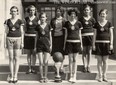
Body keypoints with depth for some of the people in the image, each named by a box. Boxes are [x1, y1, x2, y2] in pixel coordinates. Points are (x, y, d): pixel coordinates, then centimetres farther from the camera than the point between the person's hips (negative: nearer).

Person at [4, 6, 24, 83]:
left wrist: (22, 42, -4)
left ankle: (15, 76, 4)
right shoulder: (7, 21, 7)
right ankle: (11, 76, 10)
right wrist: (5, 42, 4)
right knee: (11, 58, 3)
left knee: (16, 58, -1)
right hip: (9, 39, 2)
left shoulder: (20, 21, 2)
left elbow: (22, 32, 2)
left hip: (18, 39, -2)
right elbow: (6, 32, 9)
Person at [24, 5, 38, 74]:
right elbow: (25, 29, 8)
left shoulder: (37, 19, 4)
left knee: (34, 53, 2)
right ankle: (29, 68, 12)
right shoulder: (26, 19, 7)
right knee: (28, 53, 5)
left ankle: (33, 68, 11)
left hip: (34, 36, -1)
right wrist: (23, 39, 2)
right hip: (27, 36, 1)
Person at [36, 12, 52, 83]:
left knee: (45, 62, -3)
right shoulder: (38, 26, 5)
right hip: (39, 45, 1)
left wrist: (51, 45, 4)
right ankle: (42, 77, 12)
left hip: (47, 44, 0)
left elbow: (50, 36, 9)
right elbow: (36, 37, 10)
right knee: (41, 62, 0)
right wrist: (35, 46, 8)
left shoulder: (48, 26, 5)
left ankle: (45, 77, 13)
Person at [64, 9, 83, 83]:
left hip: (77, 42, 0)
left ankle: (74, 76, 9)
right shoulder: (67, 23, 4)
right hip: (69, 42, 0)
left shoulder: (78, 23, 5)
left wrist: (81, 44, 7)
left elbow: (80, 34, 9)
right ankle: (71, 76, 12)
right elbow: (65, 34, 7)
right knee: (70, 60, 3)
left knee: (75, 60, 3)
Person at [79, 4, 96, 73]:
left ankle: (88, 66, 15)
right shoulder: (81, 19, 4)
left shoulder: (92, 19, 5)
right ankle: (85, 66, 14)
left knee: (89, 52, 5)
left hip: (90, 36, 0)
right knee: (84, 52, 4)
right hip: (83, 36, 0)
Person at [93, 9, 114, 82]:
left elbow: (111, 34, 2)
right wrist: (93, 44, 2)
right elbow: (95, 35, 6)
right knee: (99, 61, 3)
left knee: (105, 61, 5)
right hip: (98, 43, 1)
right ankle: (100, 76, 12)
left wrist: (111, 44, -4)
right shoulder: (97, 24, 5)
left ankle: (104, 76, 16)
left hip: (106, 43, -1)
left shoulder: (109, 23, 2)